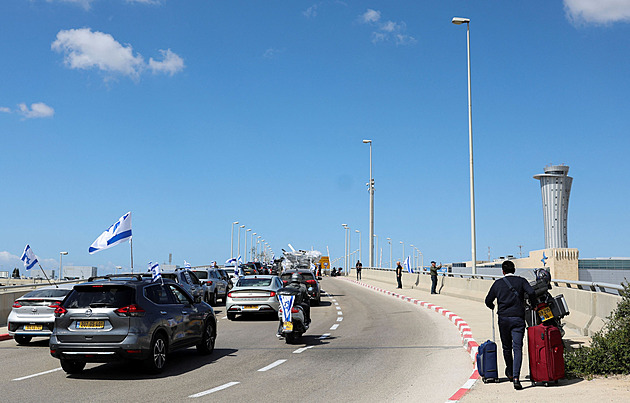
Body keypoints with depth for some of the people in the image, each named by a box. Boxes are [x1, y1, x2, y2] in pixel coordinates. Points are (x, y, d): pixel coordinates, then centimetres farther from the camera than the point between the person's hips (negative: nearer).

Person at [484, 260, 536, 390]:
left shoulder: (498, 283, 7)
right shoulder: (521, 281, 4)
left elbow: (488, 301, 11)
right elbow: (531, 293, -12)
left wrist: (492, 307, 33)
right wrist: (531, 302, 9)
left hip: (503, 318, 1)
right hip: (518, 318, -1)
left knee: (506, 347, 17)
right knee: (517, 348, -4)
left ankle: (510, 373, 34)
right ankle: (516, 377, -19)